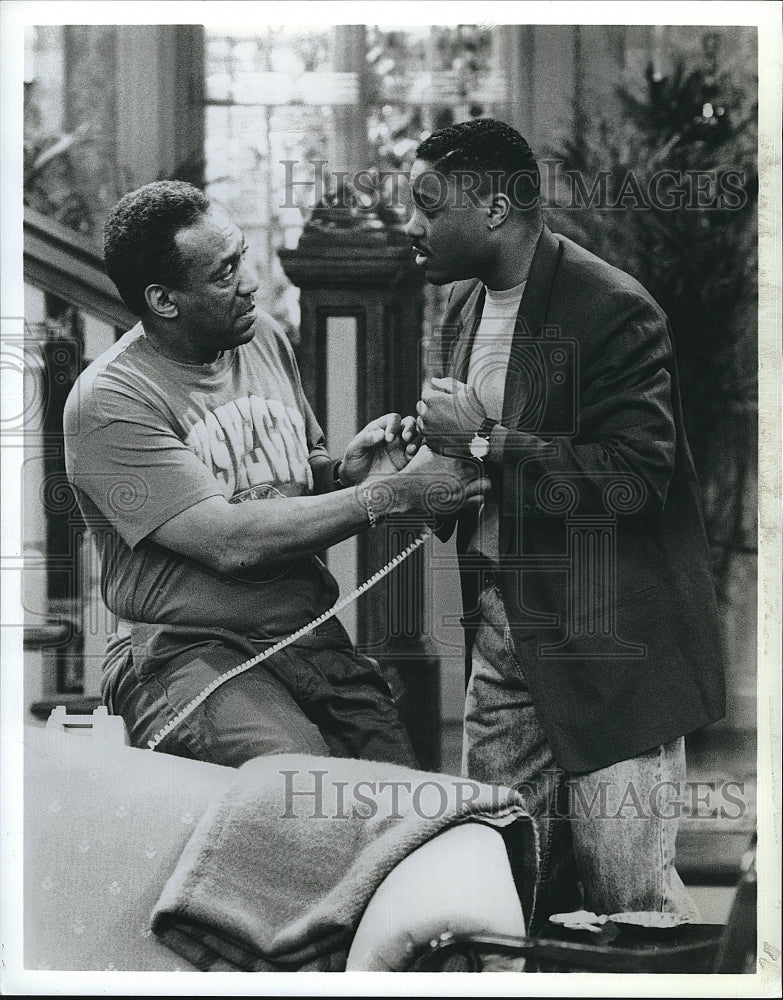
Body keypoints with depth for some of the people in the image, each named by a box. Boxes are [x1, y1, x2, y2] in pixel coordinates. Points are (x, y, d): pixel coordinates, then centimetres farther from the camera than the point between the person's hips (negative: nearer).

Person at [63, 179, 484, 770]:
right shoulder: (108, 403, -11)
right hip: (188, 651, -6)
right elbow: (230, 542, -19)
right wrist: (388, 495, -16)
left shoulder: (265, 339, 12)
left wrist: (345, 473, -1)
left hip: (315, 637, 6)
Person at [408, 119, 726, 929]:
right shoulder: (463, 307, 12)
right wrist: (429, 448, 1)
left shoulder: (614, 310, -15)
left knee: (626, 886, -4)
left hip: (607, 644, -8)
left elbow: (632, 476, -24)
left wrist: (482, 443, -20)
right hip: (503, 628, 8)